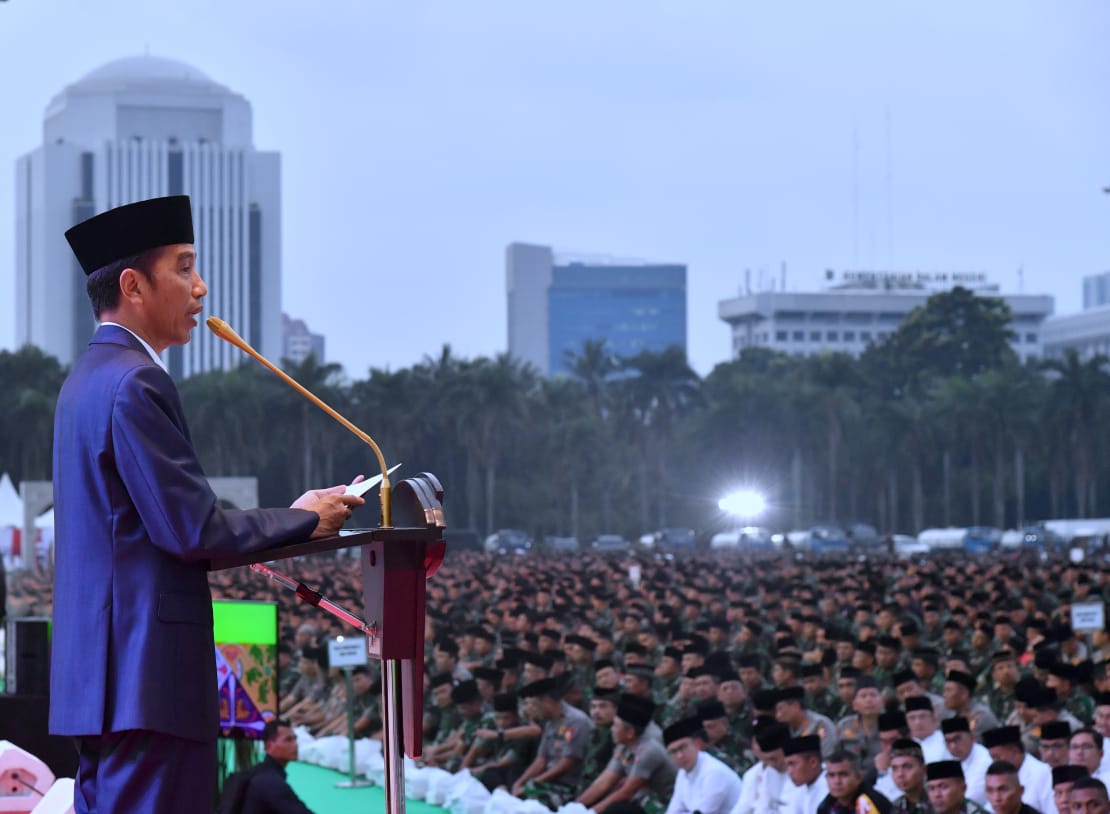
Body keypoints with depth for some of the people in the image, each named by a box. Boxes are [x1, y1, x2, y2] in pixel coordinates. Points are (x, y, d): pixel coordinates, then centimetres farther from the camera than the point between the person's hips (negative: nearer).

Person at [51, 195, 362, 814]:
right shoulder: (135, 383, -15)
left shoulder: (89, 379, 17)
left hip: (102, 670, 11)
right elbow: (193, 529, -18)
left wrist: (285, 520, 14)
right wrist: (304, 521, -4)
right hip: (149, 675, -11)